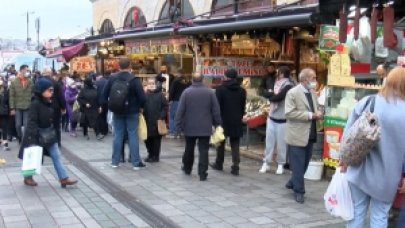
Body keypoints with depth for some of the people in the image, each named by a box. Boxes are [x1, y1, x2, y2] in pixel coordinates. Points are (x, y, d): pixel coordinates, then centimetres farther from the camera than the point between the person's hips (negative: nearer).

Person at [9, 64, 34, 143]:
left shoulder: (30, 82, 0)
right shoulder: (14, 82, 0)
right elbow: (12, 96, 0)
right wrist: (12, 108, -4)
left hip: (28, 107, -1)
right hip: (18, 107, 1)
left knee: (26, 125, -1)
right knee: (18, 125, 6)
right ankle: (20, 138, 27)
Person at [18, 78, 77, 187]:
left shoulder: (50, 103, 4)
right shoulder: (35, 104, -20)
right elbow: (32, 121, -22)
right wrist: (35, 136, -27)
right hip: (36, 136, -7)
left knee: (56, 155, 2)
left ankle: (64, 178, 2)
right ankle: (28, 178, 27)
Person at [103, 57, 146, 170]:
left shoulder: (112, 79, -1)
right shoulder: (134, 79, -14)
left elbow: (105, 95, 5)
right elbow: (142, 97, -16)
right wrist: (140, 106, 2)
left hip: (117, 111, 3)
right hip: (132, 112, -3)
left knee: (117, 135, 9)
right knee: (133, 135, 1)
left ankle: (115, 161, 13)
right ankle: (136, 162, 4)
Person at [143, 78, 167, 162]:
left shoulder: (160, 95, -1)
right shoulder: (145, 95, 9)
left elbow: (165, 107, -2)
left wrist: (161, 116, -10)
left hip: (157, 122, -4)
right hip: (147, 121, 4)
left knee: (156, 139, 2)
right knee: (147, 139, 9)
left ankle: (155, 156, 12)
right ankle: (150, 155, 24)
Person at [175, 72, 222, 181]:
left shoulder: (187, 92, -7)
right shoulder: (210, 92, -3)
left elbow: (180, 110, -8)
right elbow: (216, 110, -1)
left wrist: (178, 125, -3)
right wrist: (217, 123, 10)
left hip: (190, 127, 1)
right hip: (205, 127, 0)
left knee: (189, 149, 18)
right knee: (203, 150, 1)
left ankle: (187, 168, 35)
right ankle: (202, 174, -4)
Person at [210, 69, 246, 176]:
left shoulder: (220, 89, -9)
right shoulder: (242, 91, 5)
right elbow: (243, 107, 9)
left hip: (223, 120, -3)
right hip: (237, 122, 3)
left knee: (220, 143, 14)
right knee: (235, 144, 5)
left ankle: (219, 164, 25)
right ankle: (235, 167, -2)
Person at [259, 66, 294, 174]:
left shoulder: (288, 86, -14)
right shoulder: (276, 83, 12)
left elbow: (277, 97, -23)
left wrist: (271, 94, -4)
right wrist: (273, 94, -10)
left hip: (282, 119, -7)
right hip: (271, 117, 7)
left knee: (281, 143, 4)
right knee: (269, 141, 9)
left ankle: (281, 164, 16)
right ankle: (266, 163, 17)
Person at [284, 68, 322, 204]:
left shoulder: (312, 93, 12)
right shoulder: (293, 93, -11)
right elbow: (289, 113, -20)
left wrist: (317, 114, -4)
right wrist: (310, 115, -21)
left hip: (310, 135, 7)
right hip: (297, 136, -7)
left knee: (304, 164, 15)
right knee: (298, 165, 1)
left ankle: (292, 183, 34)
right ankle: (299, 191, 13)